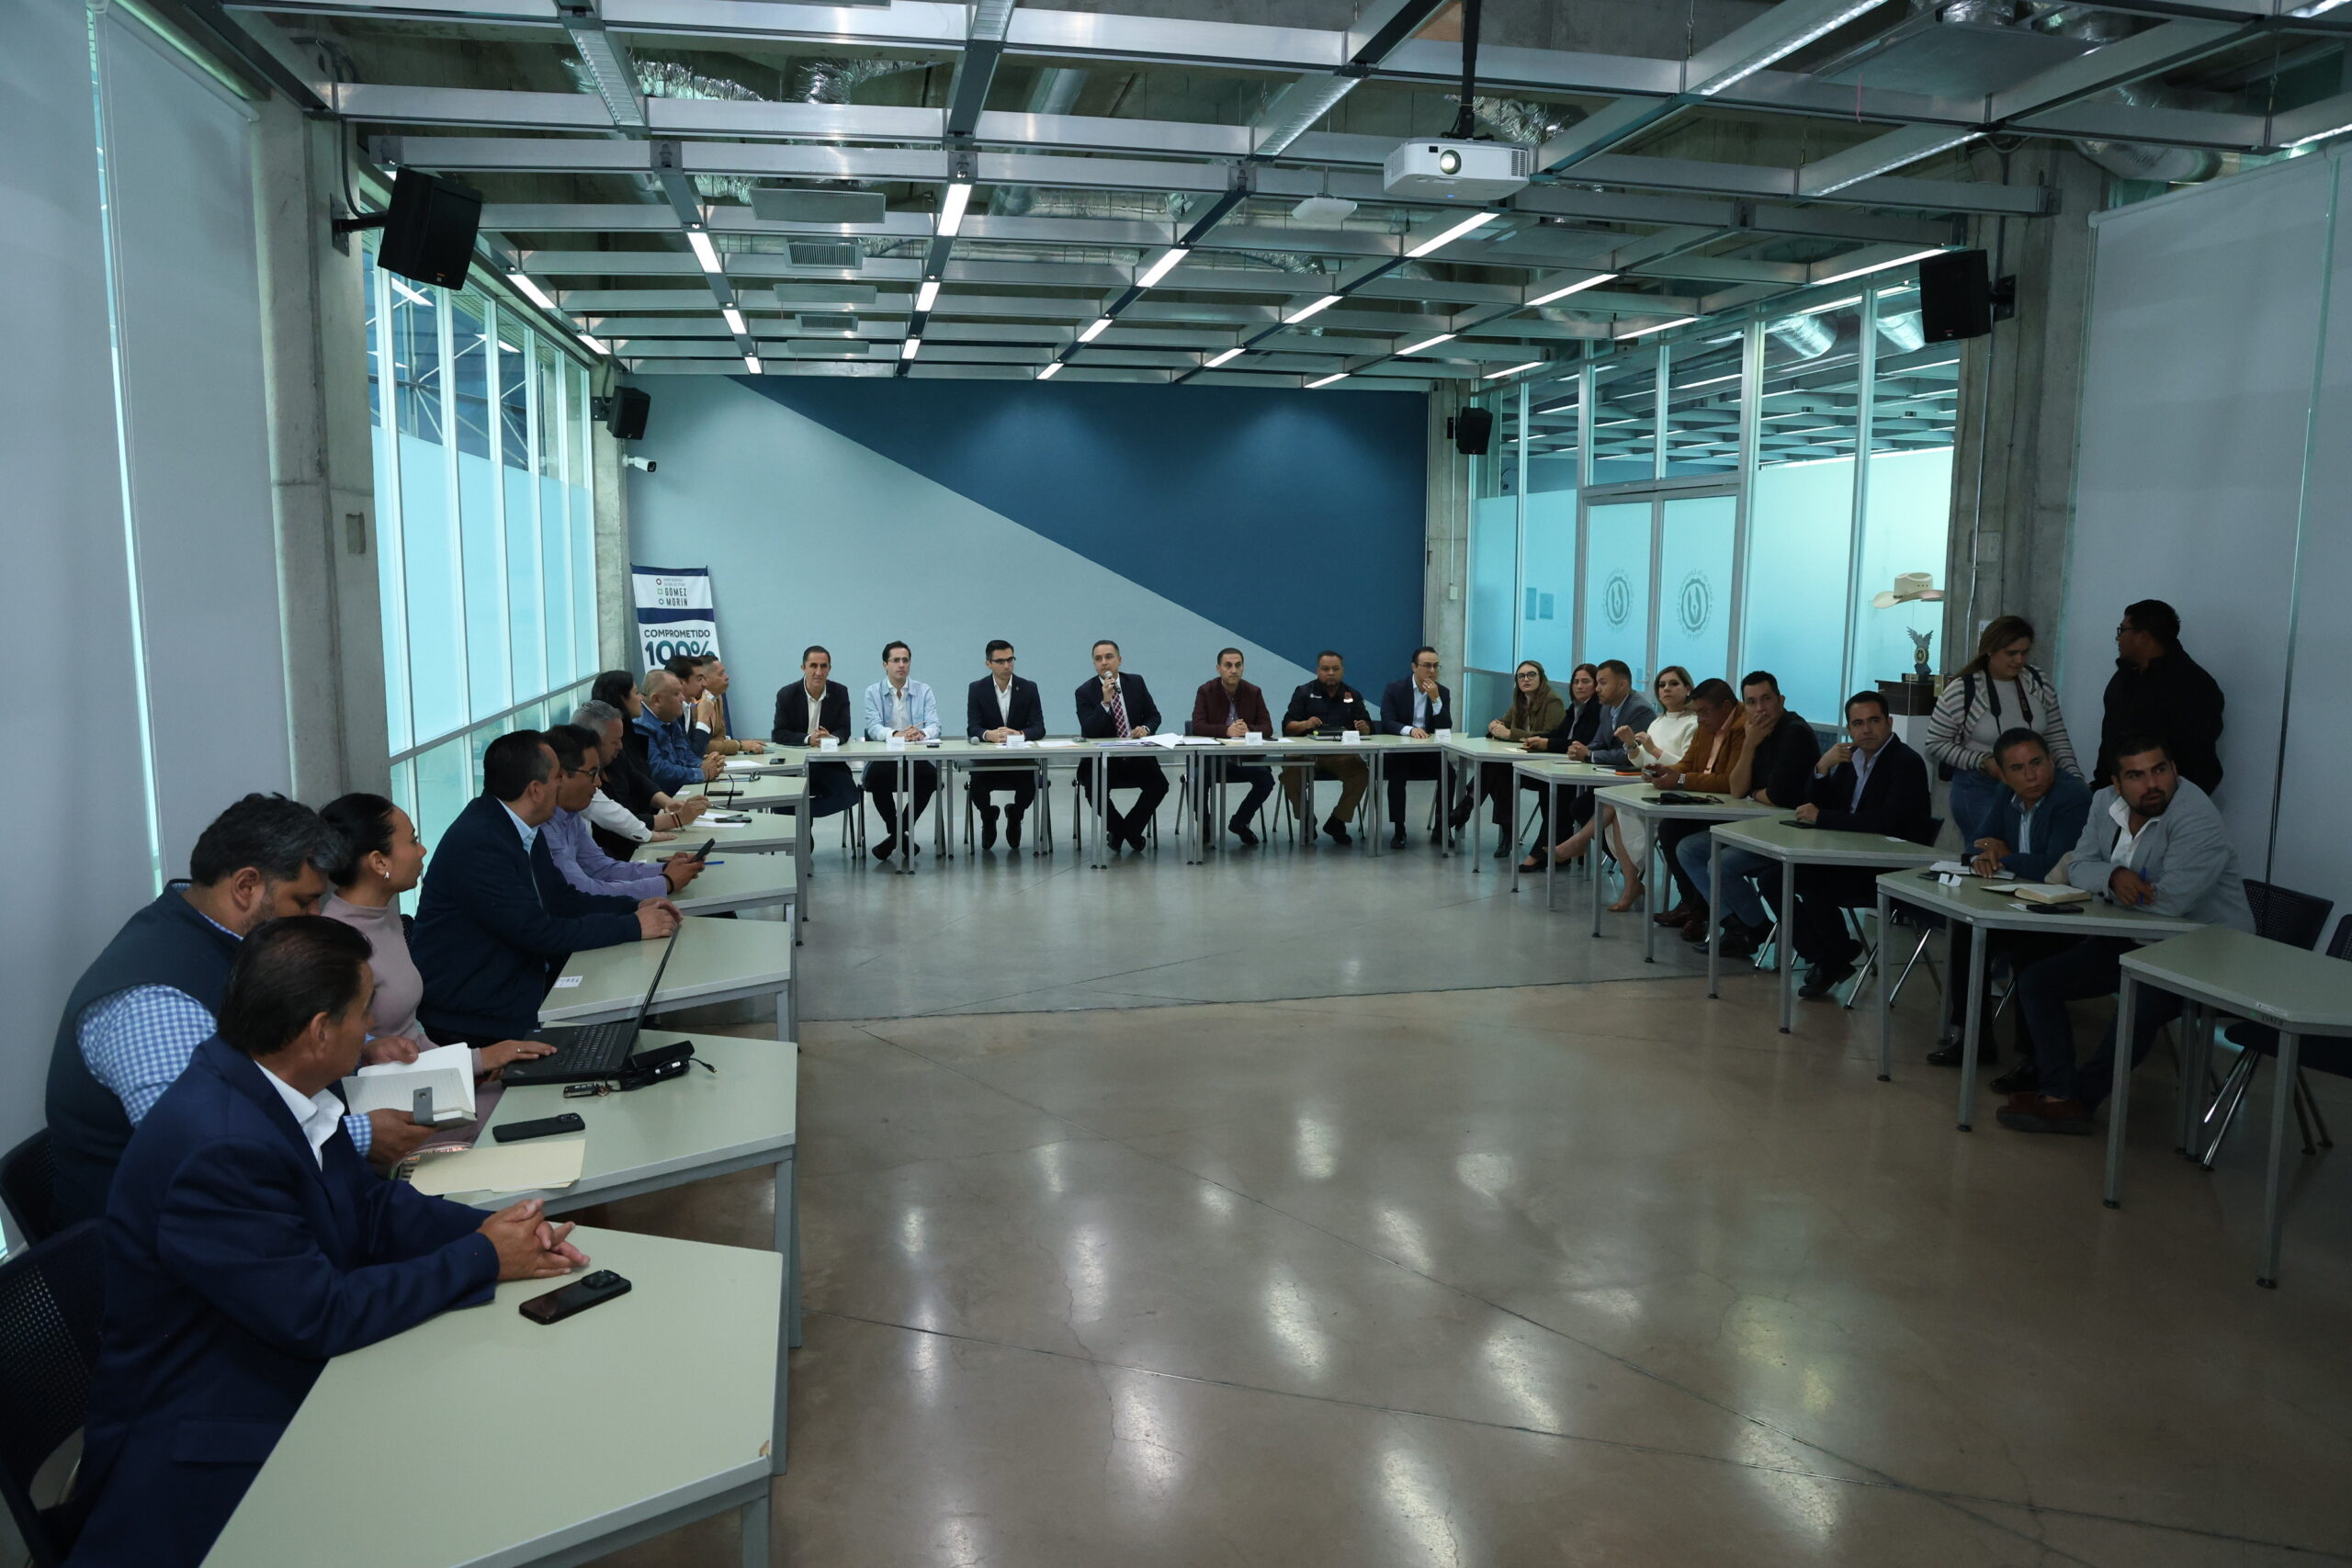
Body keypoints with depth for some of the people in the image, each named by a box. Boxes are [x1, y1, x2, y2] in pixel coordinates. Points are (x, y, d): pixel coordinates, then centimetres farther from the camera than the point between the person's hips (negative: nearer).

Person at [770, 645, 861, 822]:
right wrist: (808, 739, -24)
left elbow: (844, 731, -1)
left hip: (829, 764, 2)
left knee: (850, 795, -22)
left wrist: (831, 738, -25)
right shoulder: (786, 694, -3)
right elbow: (778, 734, -8)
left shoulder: (840, 692, 2)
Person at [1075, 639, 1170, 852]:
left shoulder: (1136, 683, 6)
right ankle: (1117, 829, 1)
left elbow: (1154, 715, 13)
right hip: (1101, 760, -3)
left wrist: (1145, 728, -11)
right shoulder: (1085, 691, -5)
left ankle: (1129, 828, 3)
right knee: (1094, 790, -30)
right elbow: (1088, 732, -15)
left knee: (1160, 784, -22)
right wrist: (1105, 702, -26)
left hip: (1136, 757, 3)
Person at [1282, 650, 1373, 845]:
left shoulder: (1353, 695, 17)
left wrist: (1363, 727, -15)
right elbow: (1287, 727, 1)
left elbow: (1368, 729, 10)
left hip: (1342, 755, 1)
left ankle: (1337, 821, -8)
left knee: (1362, 773, -29)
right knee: (1290, 771, -32)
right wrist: (1305, 724, -20)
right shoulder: (1304, 693, 11)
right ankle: (1306, 820, -7)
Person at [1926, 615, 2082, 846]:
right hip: (1979, 789, -4)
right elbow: (1936, 745, -7)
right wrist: (1983, 762, -15)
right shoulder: (1961, 690, -10)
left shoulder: (2039, 684, 4)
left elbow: (2057, 739, 10)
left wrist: (2074, 776, -2)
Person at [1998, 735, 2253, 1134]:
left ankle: (2078, 1097, -15)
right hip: (2135, 938, 8)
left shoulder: (2196, 819, -24)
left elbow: (2171, 900, -31)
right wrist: (2113, 877, -22)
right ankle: (2061, 1094, -15)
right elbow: (2078, 866, 2)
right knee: (2035, 982, -3)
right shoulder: (2106, 803, 0)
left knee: (2139, 1009, -35)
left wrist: (2113, 889, -12)